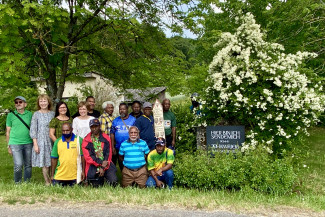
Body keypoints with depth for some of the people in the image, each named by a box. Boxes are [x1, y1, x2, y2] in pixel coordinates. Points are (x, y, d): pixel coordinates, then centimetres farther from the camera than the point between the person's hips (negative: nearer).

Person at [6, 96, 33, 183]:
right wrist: (9, 146, 4)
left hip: (28, 143, 2)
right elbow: (8, 131, 6)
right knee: (18, 165, -9)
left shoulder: (30, 114, 6)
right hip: (15, 143, -2)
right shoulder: (11, 115, 2)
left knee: (28, 165, 8)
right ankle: (17, 183, 13)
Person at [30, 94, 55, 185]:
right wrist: (35, 144, -6)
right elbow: (33, 130, -1)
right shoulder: (36, 114, 0)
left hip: (52, 141, 2)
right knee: (44, 163, 1)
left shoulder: (52, 114, 7)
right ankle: (47, 182, 11)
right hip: (41, 141, -2)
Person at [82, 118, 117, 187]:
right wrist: (101, 163, -13)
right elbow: (88, 156, -5)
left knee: (113, 181, -18)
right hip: (93, 168, 0)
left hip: (106, 165, 0)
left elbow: (108, 154, 1)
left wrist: (103, 167, -8)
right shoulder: (86, 141, 2)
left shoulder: (106, 138, 5)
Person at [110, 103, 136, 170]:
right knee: (121, 167, 11)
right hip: (118, 149, 3)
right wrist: (113, 147, 2)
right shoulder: (115, 121, 7)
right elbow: (112, 134, 7)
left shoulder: (133, 119, 0)